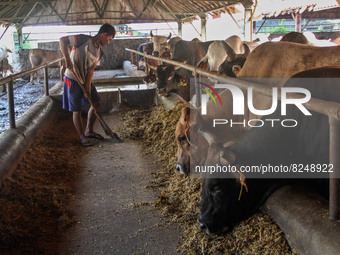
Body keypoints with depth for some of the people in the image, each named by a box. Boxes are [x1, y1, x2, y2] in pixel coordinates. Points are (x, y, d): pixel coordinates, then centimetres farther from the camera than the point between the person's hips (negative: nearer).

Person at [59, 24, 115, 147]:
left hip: (85, 80, 8)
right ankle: (82, 137, 13)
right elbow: (63, 40, -20)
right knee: (77, 110, 0)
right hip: (73, 80, -8)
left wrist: (88, 88, -11)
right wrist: (67, 59, -30)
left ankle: (89, 131, 27)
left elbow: (91, 70, -2)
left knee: (96, 103, 11)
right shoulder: (83, 40, -17)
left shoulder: (99, 51, 4)